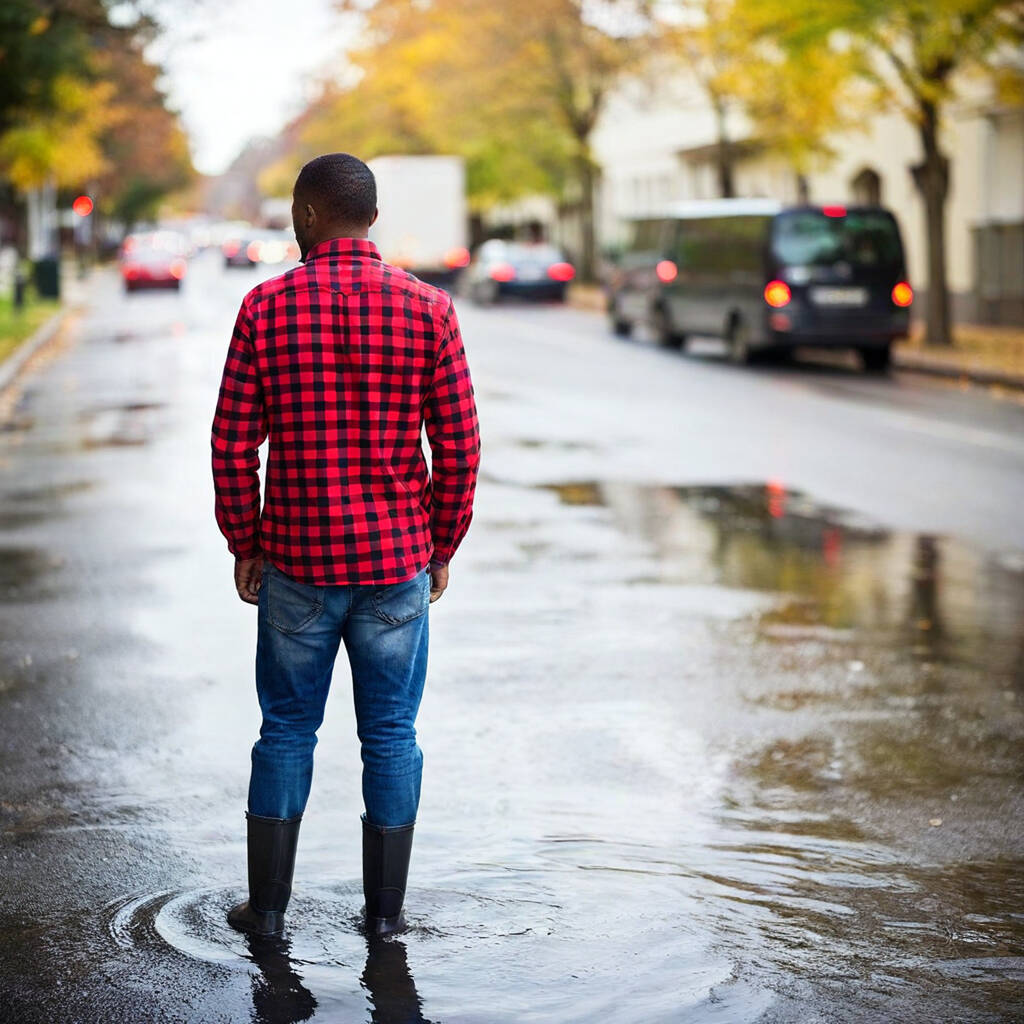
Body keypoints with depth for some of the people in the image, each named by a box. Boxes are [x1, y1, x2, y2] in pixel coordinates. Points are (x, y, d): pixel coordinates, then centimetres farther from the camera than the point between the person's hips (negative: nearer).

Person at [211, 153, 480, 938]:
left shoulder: (267, 307, -5)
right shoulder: (428, 309, -4)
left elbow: (233, 444, -5)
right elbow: (459, 445, -4)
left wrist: (244, 546, 7)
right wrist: (442, 547, 7)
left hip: (296, 558, 0)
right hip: (397, 558, 0)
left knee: (287, 730, 12)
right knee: (391, 735, 10)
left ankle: (268, 904, 18)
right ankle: (385, 908, 17)